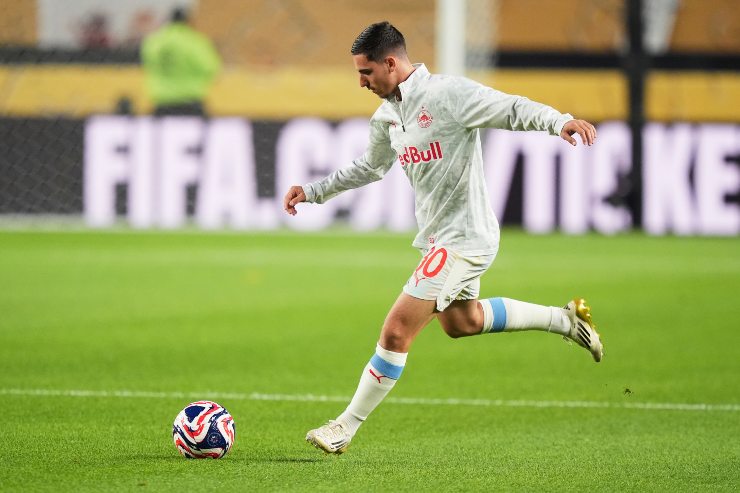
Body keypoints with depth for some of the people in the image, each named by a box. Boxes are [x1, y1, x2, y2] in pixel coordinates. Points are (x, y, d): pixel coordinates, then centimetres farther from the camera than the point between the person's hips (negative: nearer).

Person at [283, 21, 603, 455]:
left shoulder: (447, 94, -19)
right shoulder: (388, 115, 8)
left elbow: (513, 110, -23)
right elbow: (371, 167, 26)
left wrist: (561, 122, -41)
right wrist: (313, 191, 25)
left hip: (462, 238, -10)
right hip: (441, 237, 10)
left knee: (397, 332, -11)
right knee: (460, 322, 28)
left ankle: (347, 427, -4)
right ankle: (564, 319, 38)